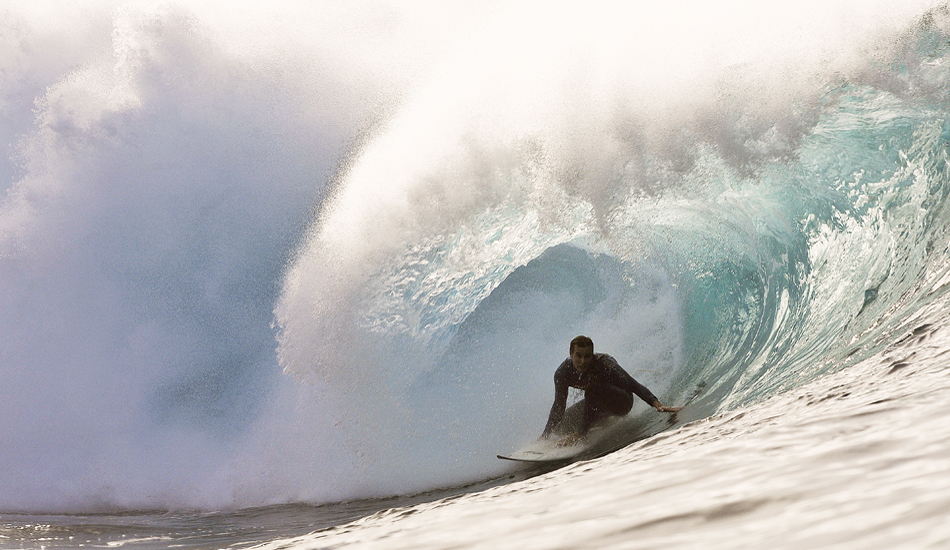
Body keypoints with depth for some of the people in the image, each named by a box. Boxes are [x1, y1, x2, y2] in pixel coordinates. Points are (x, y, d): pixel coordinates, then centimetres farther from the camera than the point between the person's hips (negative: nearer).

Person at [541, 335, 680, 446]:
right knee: (561, 424, -1)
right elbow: (559, 405, -6)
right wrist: (544, 436, -6)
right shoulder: (562, 373, -18)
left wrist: (658, 405, -42)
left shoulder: (604, 364, -32)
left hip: (622, 402, -6)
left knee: (593, 388, -35)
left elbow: (634, 386, -30)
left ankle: (581, 432, -24)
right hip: (597, 402, 6)